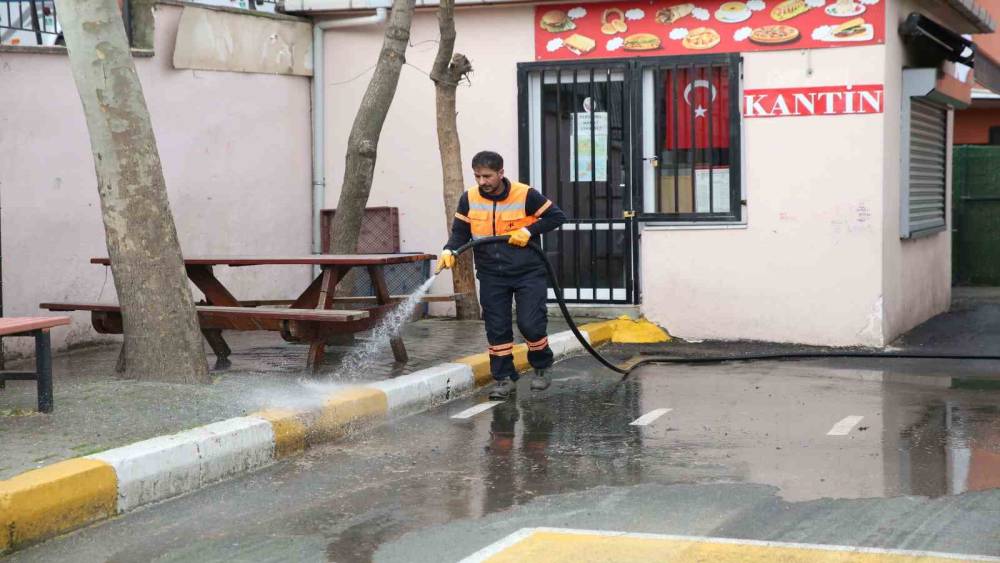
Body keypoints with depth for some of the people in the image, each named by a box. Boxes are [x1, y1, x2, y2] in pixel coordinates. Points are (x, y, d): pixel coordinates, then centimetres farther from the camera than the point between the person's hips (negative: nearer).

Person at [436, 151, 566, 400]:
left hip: (528, 273, -3)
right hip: (491, 276, 3)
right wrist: (449, 251, -18)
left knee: (531, 324, -8)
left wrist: (529, 231, -17)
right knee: (497, 329, 3)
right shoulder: (469, 199, -3)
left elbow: (557, 216, -5)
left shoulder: (525, 195, -13)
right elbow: (460, 232, 2)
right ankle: (504, 378, 15)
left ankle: (541, 368, 18)